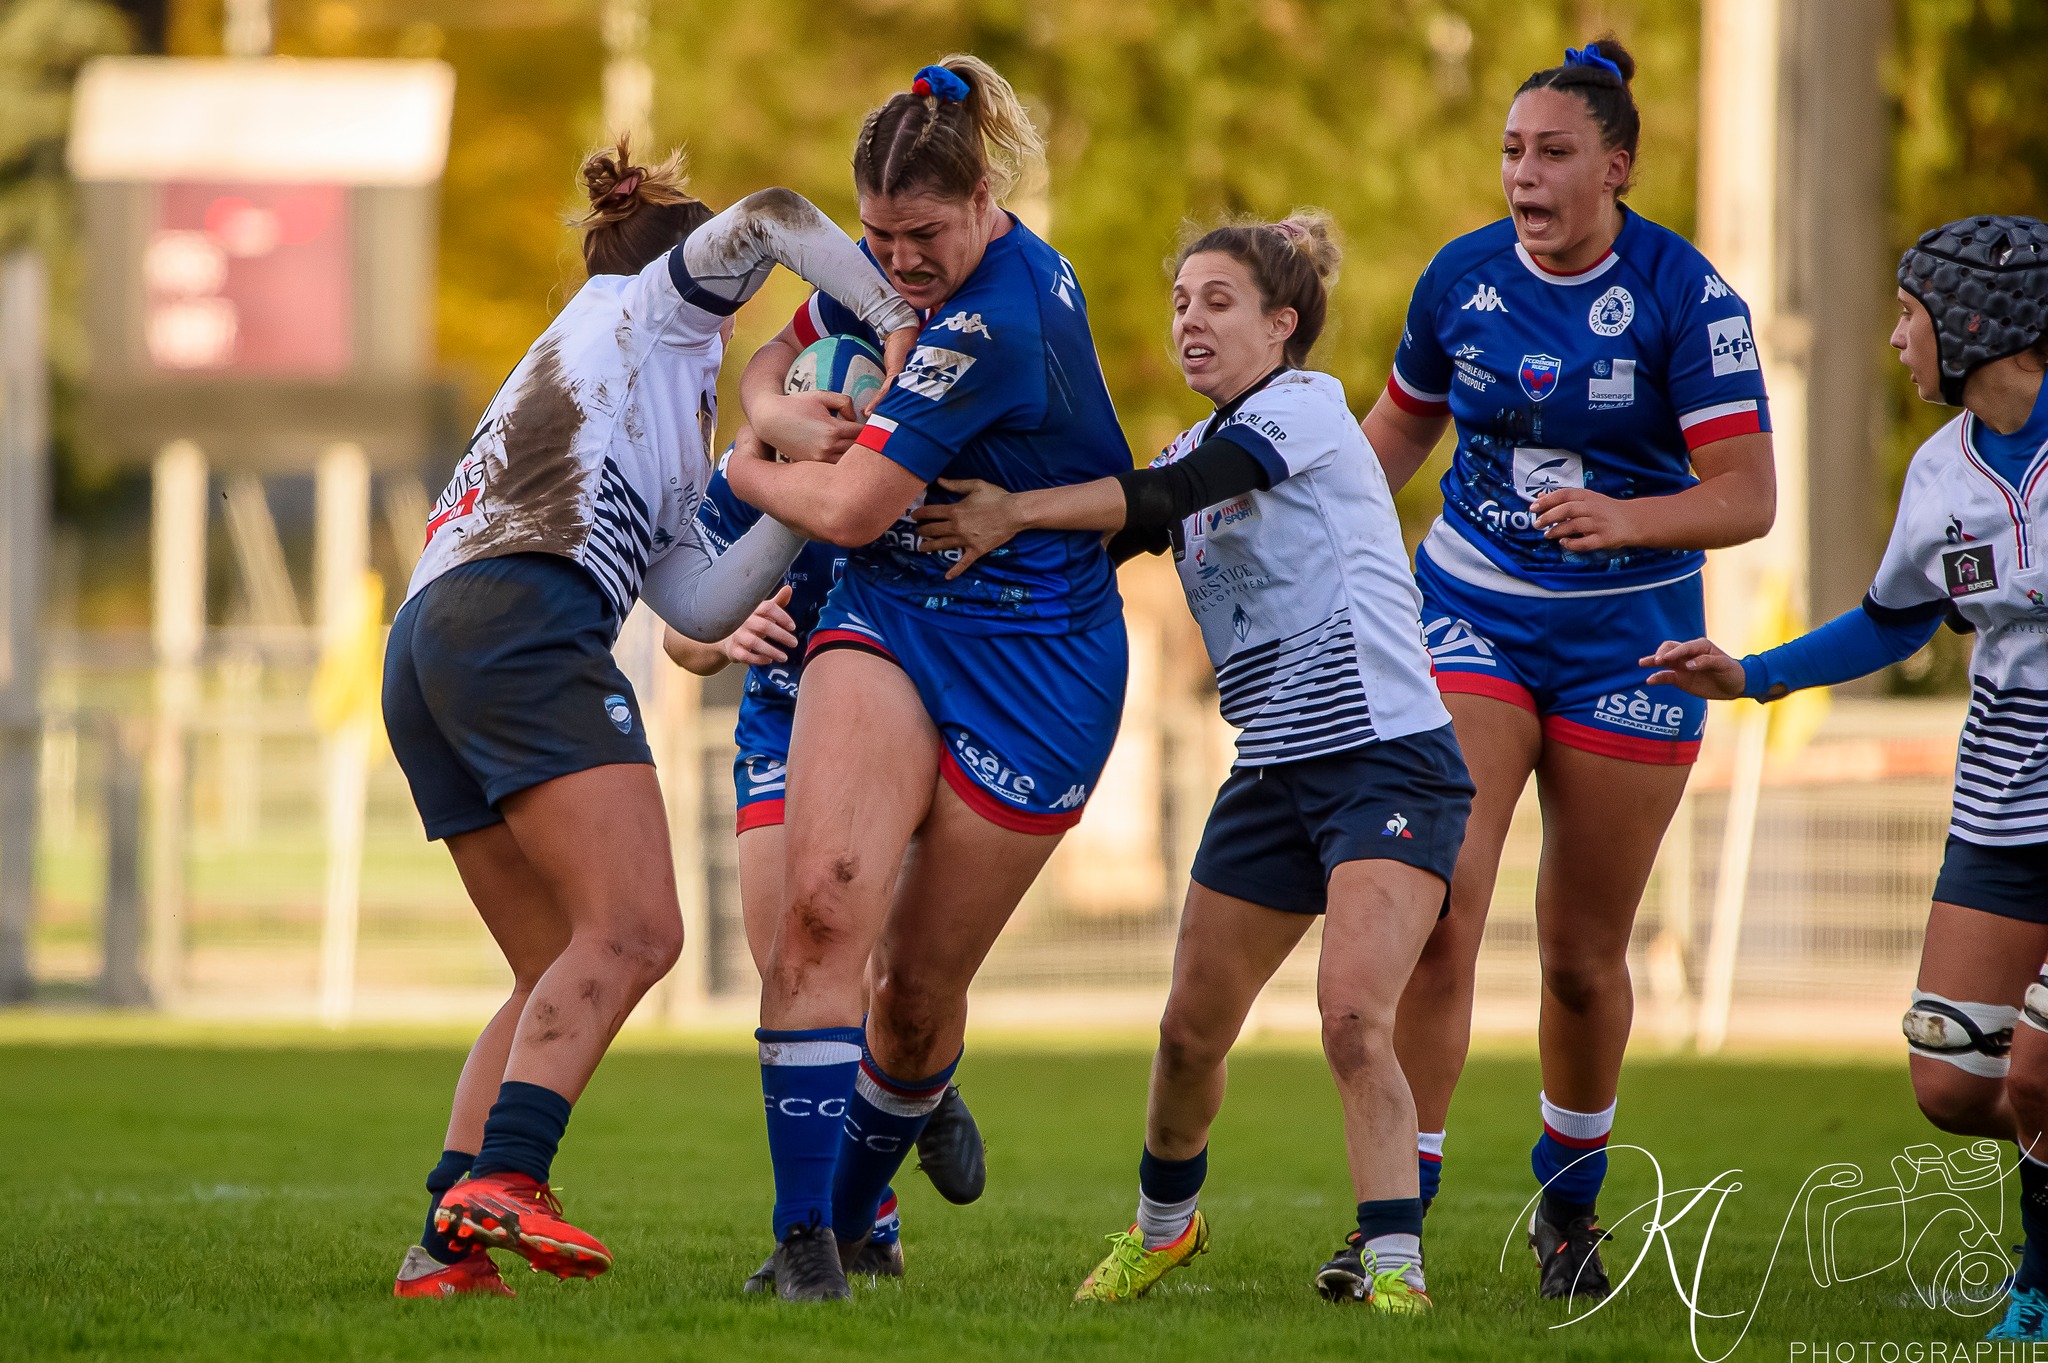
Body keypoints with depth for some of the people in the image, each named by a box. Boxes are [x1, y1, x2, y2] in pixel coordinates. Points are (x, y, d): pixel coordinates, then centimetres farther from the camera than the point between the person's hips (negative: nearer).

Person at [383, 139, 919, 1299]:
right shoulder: (645, 307, 18)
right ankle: (500, 1181, -33)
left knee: (561, 975, 8)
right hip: (522, 621, -9)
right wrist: (899, 320, 3)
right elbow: (766, 222, -2)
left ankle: (448, 1247, -4)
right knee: (634, 932, -17)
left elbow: (704, 605, 25)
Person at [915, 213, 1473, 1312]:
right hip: (1273, 772, 8)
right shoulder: (1200, 453, 16)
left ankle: (1392, 1266, -22)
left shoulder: (1306, 404, -7)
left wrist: (1015, 511, -24)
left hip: (1387, 757, -8)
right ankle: (1162, 1223, 34)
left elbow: (1166, 495, -20)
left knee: (1353, 1016, -23)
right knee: (1190, 1031, 10)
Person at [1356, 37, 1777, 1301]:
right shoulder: (1462, 278, -2)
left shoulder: (1687, 297, -13)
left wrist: (1623, 519, -35)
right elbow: (1402, 426, 18)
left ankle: (1570, 1199, 31)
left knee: (1584, 953, 6)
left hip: (1628, 644, -2)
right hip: (1472, 617, 2)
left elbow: (1747, 496, -19)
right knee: (1437, 909, -16)